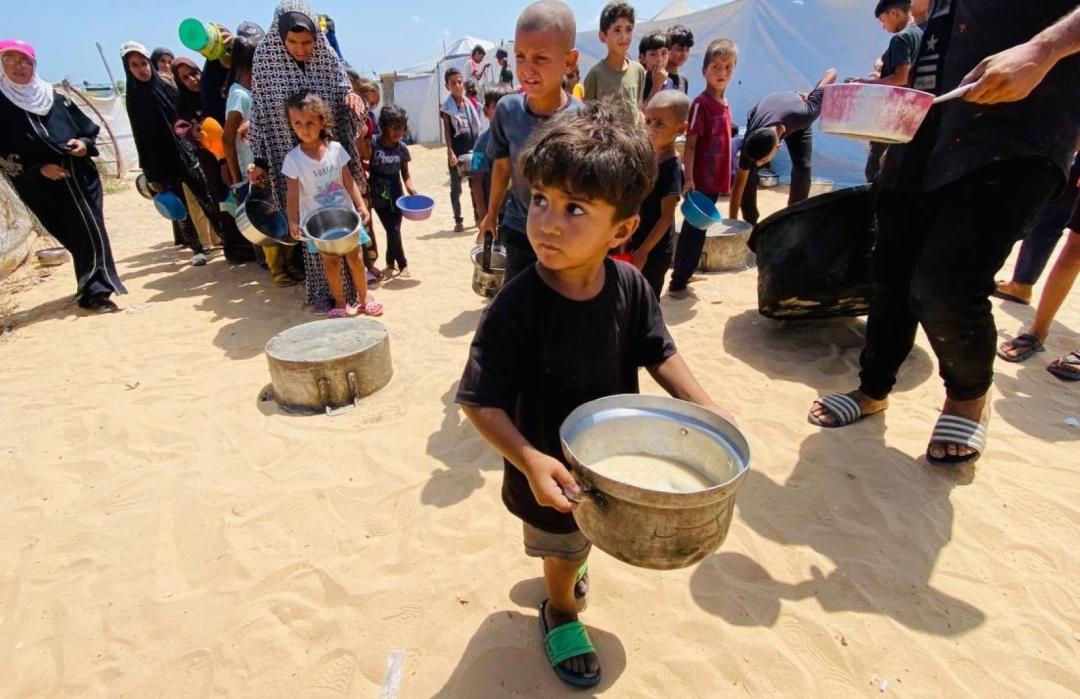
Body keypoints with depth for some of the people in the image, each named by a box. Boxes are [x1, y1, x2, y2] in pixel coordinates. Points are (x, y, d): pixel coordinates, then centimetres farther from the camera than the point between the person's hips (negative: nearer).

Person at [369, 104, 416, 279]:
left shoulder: (402, 148, -3)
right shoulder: (372, 144, -13)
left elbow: (405, 174, 2)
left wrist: (410, 186, -12)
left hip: (396, 195, 3)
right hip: (379, 196, -3)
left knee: (393, 230, 6)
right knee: (393, 230, -6)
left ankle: (390, 263, 26)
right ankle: (402, 264, 13)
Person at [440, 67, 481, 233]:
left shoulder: (470, 102, 8)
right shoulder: (446, 107, -4)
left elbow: (478, 126, 11)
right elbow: (447, 131, -8)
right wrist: (450, 152, -17)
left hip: (473, 150, 4)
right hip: (457, 151, -4)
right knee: (456, 187, 4)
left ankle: (478, 217, 23)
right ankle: (458, 221, 13)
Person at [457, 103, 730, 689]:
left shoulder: (630, 287, -18)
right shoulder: (515, 308, -32)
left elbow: (658, 353, -3)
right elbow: (480, 402, -29)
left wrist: (704, 407, -13)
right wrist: (529, 461, -39)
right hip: (549, 470, -4)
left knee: (583, 537, 33)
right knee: (565, 546, 24)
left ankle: (562, 568, 70)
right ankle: (559, 611, 59)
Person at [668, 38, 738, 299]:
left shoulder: (725, 104, 12)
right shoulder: (701, 104, -11)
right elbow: (690, 144, -15)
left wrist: (726, 176, 18)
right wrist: (689, 178, -21)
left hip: (716, 179, 8)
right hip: (700, 179, -8)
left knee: (699, 229, 14)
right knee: (693, 230, -3)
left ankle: (684, 273, 26)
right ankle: (677, 284, 5)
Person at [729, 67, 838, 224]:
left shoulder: (803, 115, -45)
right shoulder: (751, 141, -43)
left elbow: (831, 73, -31)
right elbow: (739, 185, -34)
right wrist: (732, 222, -33)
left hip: (795, 122, 1)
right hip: (758, 121, 0)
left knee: (803, 168, -15)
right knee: (746, 172, -17)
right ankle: (750, 223, -3)